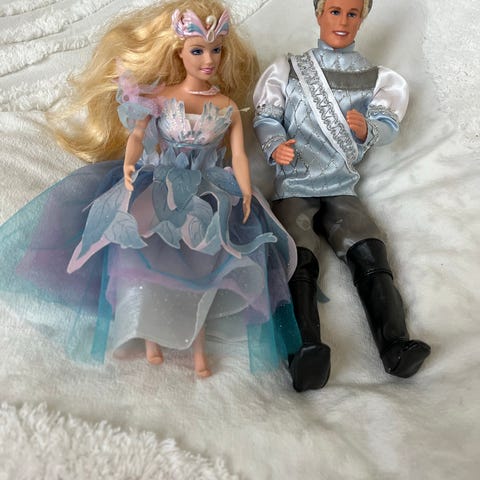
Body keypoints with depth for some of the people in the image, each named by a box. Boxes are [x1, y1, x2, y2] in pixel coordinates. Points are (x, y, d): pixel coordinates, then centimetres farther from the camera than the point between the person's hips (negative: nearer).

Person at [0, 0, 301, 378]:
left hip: (208, 193, 1)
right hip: (157, 189, -1)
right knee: (148, 249, -24)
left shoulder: (227, 106, 4)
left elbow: (239, 155, 1)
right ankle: (150, 333, -7)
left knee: (204, 258, -20)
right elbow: (136, 136, -12)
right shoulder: (158, 98, -1)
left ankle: (197, 342, -5)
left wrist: (246, 198, -10)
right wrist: (130, 165, -34)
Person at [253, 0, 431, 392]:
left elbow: (387, 127, 7)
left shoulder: (374, 77, 17)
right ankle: (306, 352, -41)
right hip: (293, 187, -2)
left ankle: (396, 346, -31)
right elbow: (266, 117, 6)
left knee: (370, 253, -22)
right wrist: (275, 146, -16)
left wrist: (368, 130, -17)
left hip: (342, 188, 2)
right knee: (299, 260, -26)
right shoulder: (288, 69, 12)